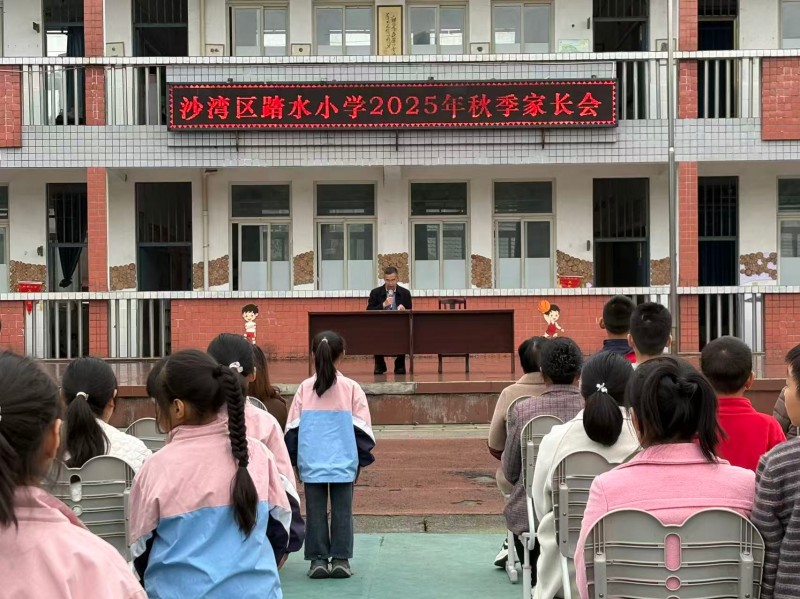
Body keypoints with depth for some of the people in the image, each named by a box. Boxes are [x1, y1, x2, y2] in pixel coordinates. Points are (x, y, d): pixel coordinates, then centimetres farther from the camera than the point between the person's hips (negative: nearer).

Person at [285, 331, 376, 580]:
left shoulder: (304, 388, -1)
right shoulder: (351, 388, -3)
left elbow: (292, 428, 3)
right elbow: (362, 428, 0)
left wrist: (294, 459, 13)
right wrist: (363, 459, 9)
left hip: (311, 462, 1)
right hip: (343, 462, -1)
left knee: (315, 512, 8)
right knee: (342, 511, 7)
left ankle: (318, 559, 8)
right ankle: (340, 559, 6)